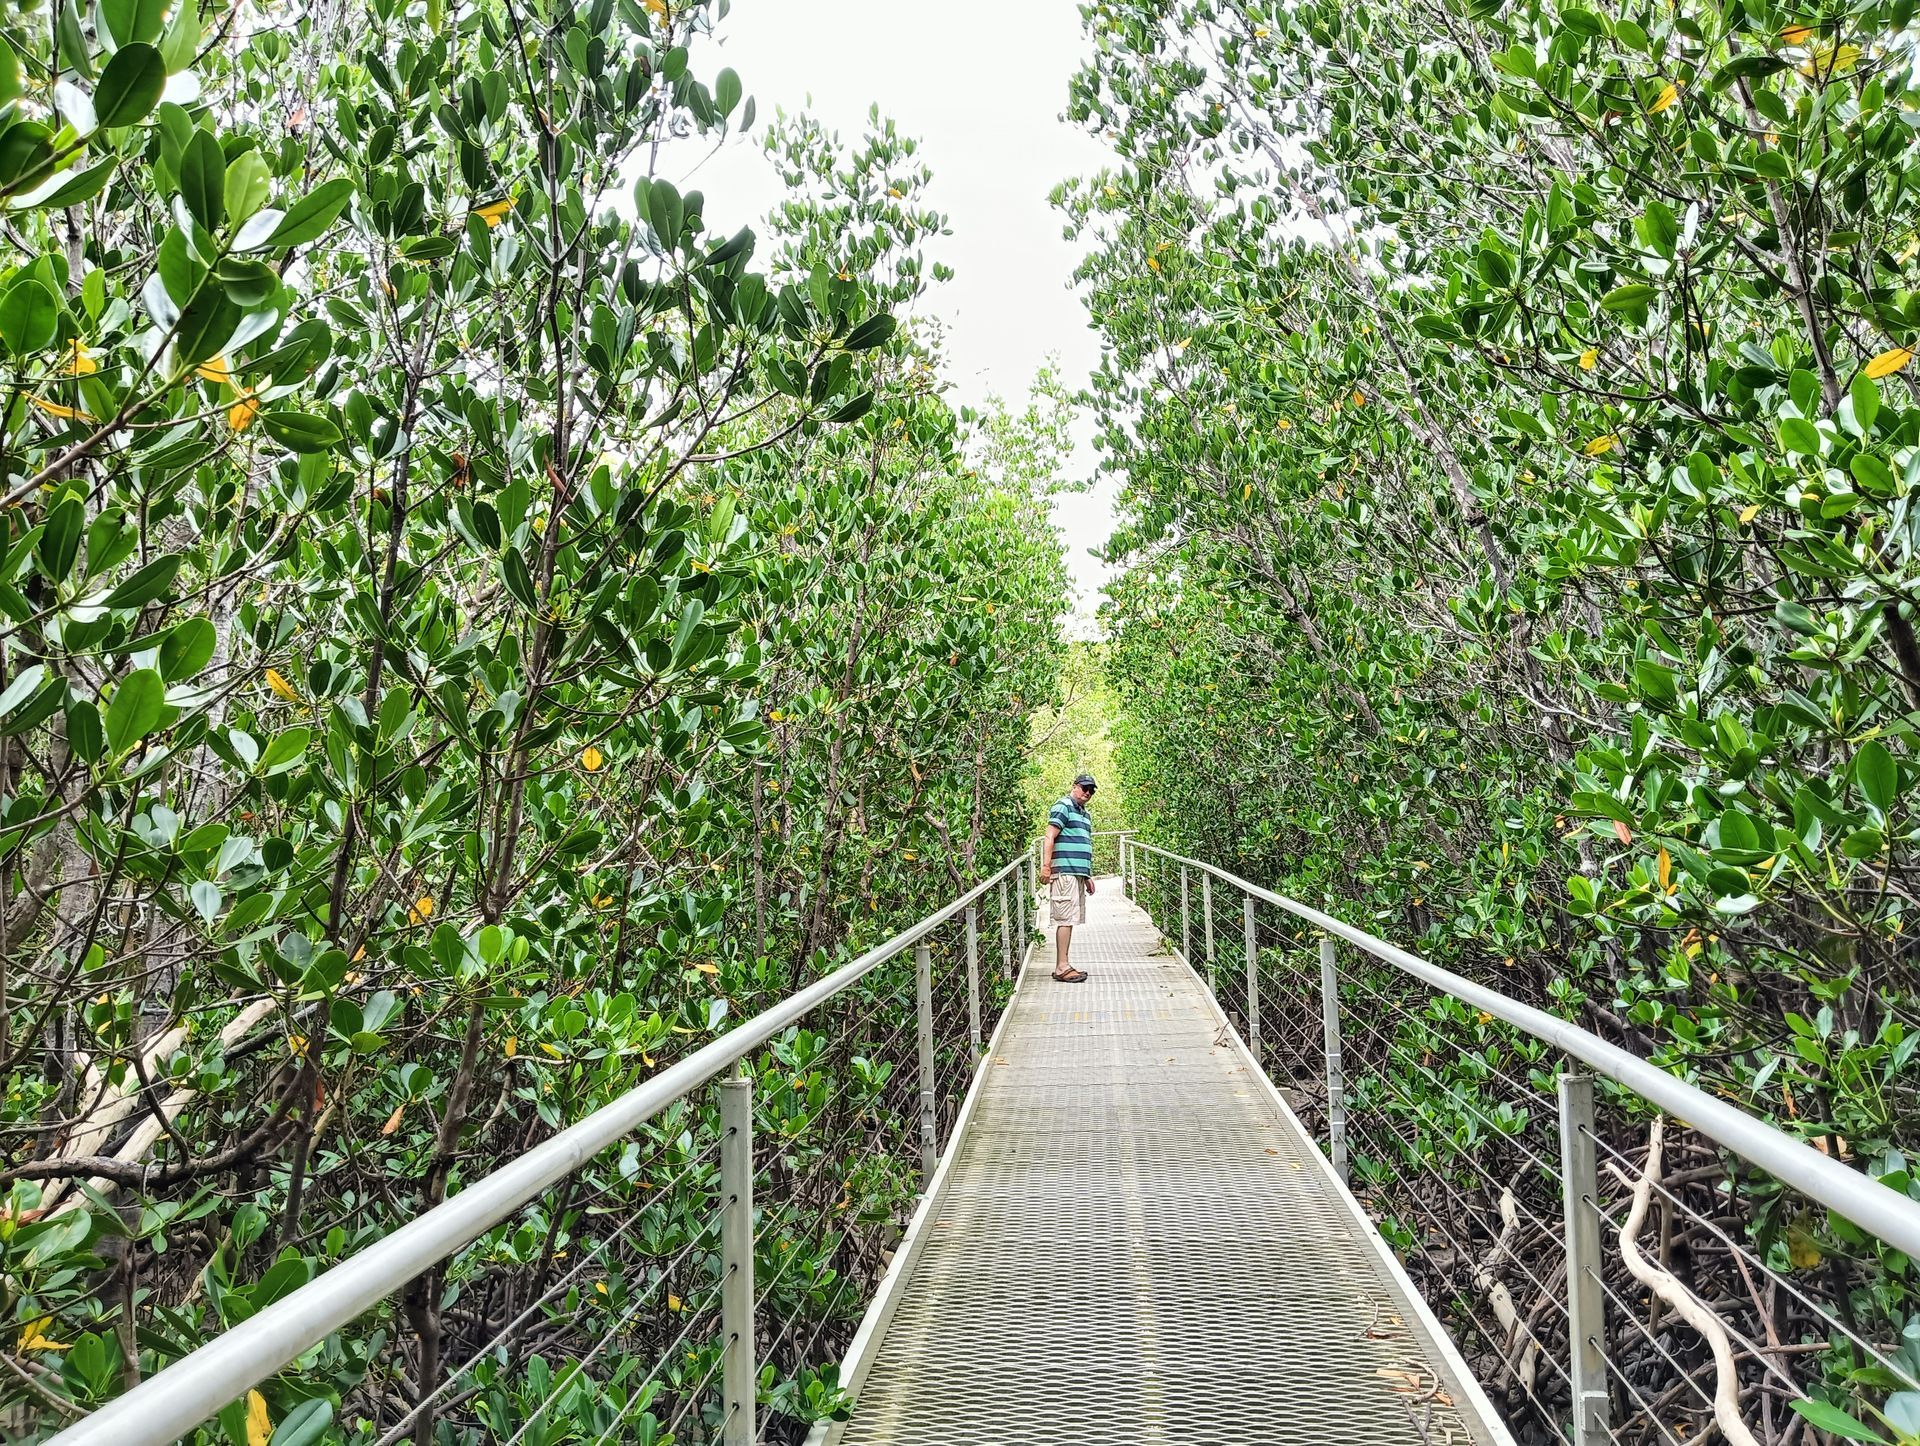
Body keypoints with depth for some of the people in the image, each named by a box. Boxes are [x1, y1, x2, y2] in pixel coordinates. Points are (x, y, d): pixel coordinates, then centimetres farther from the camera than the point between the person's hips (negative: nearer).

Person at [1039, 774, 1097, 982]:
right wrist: (1046, 866, -21)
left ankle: (1062, 966, 13)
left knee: (1070, 920, 9)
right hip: (1064, 872, -9)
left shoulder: (1084, 814, 24)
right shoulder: (1063, 807, -4)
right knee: (1066, 919, -10)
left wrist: (1088, 876, 29)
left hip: (1078, 874, 9)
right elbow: (1050, 837, -13)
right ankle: (1062, 967, -10)